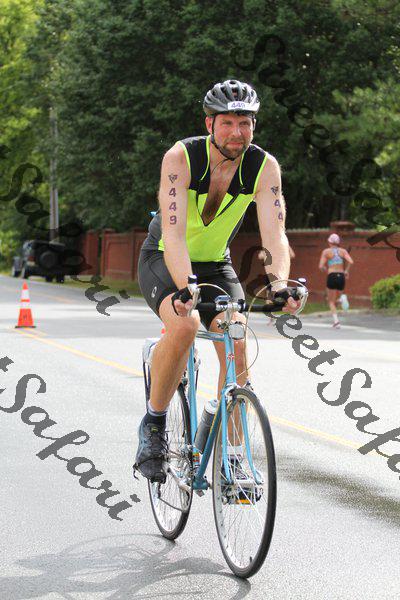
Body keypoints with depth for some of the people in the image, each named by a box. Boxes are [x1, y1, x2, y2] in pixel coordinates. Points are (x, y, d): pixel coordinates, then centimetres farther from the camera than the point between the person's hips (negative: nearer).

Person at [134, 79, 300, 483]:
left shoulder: (264, 167, -16)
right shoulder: (181, 157, -25)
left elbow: (274, 233, -24)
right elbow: (173, 233, -35)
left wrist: (280, 283, -43)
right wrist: (186, 289, -50)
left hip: (215, 264, 3)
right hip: (163, 262, -3)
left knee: (236, 346, -17)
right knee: (184, 325, -32)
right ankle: (153, 425, -12)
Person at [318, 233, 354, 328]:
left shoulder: (326, 251, 2)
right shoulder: (343, 251, 9)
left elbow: (321, 266, -4)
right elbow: (351, 262, -6)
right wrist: (346, 270, 8)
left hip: (332, 276, -3)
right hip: (341, 276, 3)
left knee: (331, 301, 5)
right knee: (335, 300, 19)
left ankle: (336, 320, -15)